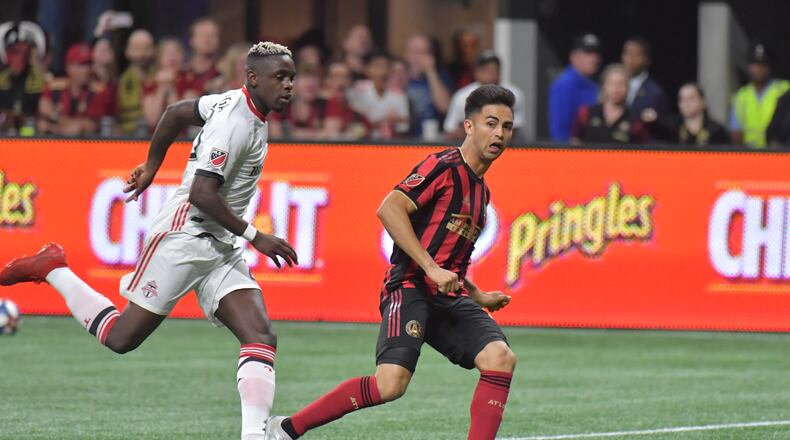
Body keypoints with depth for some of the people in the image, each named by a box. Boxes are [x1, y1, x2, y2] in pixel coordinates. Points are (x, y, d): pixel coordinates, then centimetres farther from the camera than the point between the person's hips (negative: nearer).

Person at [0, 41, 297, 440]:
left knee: (262, 339, -10)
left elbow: (176, 113, 22)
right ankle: (52, 269, 18)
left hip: (221, 250, 9)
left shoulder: (236, 102, 9)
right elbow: (201, 193, -24)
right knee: (120, 338, 0)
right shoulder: (236, 122, -19)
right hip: (183, 237, -9)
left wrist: (152, 166, 33)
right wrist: (255, 237, -20)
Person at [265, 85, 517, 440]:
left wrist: (478, 296, 30)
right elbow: (389, 209, -19)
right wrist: (431, 268, -21)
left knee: (500, 357, -17)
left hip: (449, 300, 8)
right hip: (411, 288, -8)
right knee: (391, 383, -23)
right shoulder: (443, 166, -6)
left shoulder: (481, 190, 22)